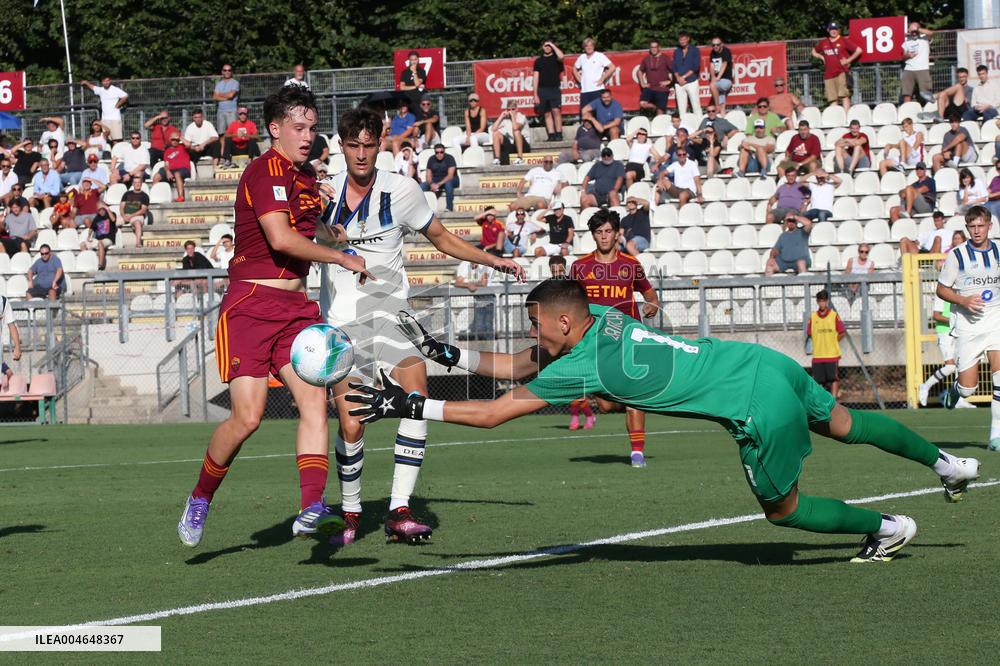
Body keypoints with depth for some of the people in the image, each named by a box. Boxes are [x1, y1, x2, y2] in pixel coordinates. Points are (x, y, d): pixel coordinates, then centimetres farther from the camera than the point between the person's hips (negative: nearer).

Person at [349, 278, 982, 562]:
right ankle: (948, 463, 46)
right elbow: (522, 365, 14)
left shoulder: (585, 366, -21)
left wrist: (411, 406, -17)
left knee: (782, 509, 14)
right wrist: (455, 356, 7)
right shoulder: (604, 317, 1)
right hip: (770, 364, 8)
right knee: (843, 421, 30)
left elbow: (493, 413, -19)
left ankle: (889, 528, 28)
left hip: (760, 408, -8)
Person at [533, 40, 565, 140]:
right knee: (547, 114, 1)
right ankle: (551, 135, 1)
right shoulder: (538, 61, 15)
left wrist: (553, 45, -4)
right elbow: (535, 78, 12)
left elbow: (561, 56, -18)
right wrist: (535, 94, 4)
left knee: (556, 111, -14)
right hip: (542, 90, 3)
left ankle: (558, 134, -13)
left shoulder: (555, 58, 9)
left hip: (554, 88, -3)